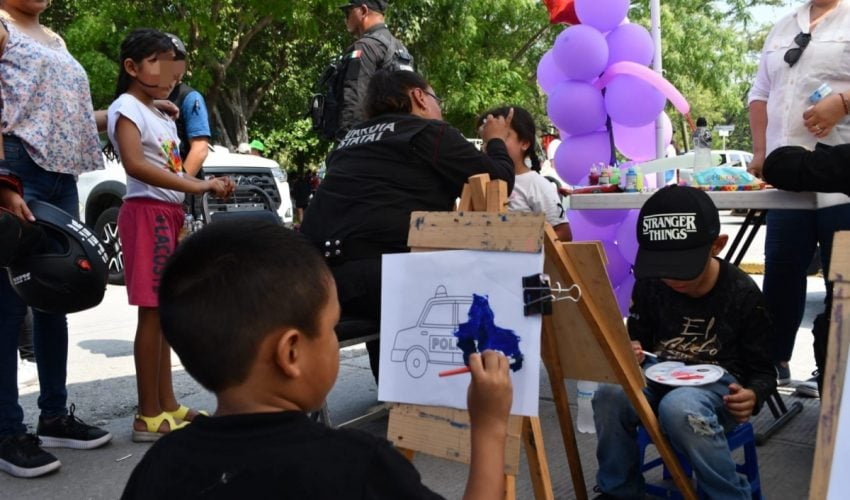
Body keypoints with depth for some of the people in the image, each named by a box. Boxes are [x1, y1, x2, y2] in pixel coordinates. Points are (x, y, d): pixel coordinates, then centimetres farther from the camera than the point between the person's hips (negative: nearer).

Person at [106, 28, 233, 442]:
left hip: (170, 213, 9)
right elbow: (135, 165, -22)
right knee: (152, 312, -9)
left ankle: (167, 405, 17)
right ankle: (148, 416, -4)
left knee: (163, 312, 10)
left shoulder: (162, 115, 21)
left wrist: (208, 186, 6)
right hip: (147, 213, -9)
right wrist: (194, 185, -26)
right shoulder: (127, 108, -6)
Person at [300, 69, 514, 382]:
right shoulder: (430, 132, 4)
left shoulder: (352, 139, 26)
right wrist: (496, 142, 26)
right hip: (370, 272, -9)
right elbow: (499, 183, 6)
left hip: (319, 273, 9)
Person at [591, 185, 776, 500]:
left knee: (679, 406, -39)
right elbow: (638, 337, 13)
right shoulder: (650, 284, -2)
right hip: (662, 377, 4)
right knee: (609, 395, -30)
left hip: (717, 382, -3)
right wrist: (630, 352, -13)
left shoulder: (742, 293, -10)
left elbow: (763, 370, -2)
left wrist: (753, 395, -26)